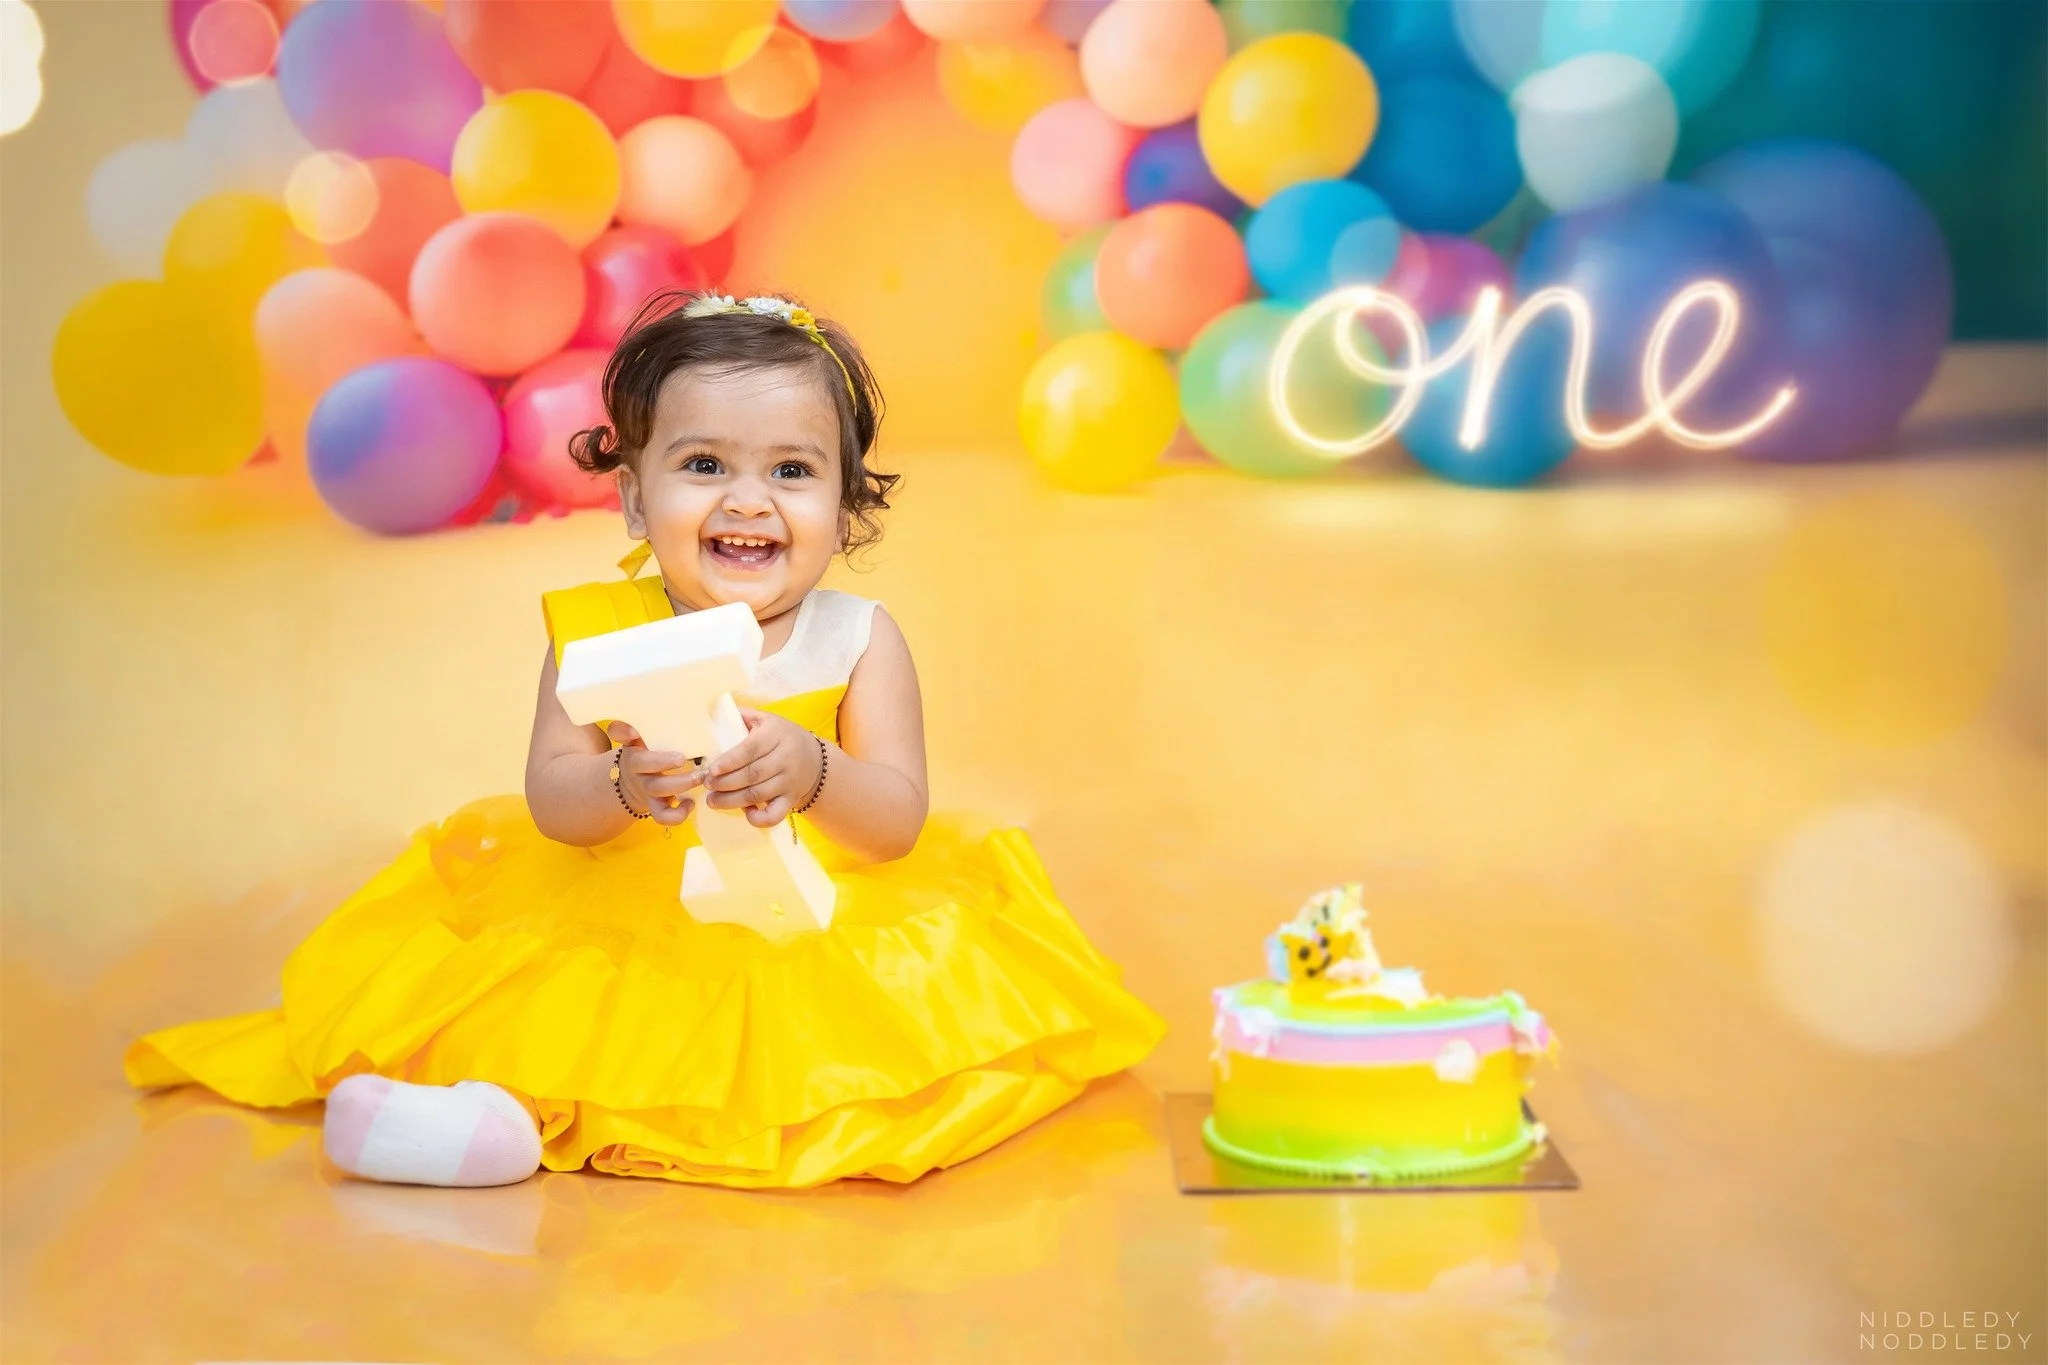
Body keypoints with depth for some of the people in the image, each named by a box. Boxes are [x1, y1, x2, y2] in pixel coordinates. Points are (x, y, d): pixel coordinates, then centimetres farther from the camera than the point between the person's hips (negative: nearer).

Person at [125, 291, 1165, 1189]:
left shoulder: (857, 638, -6)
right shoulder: (597, 630, -4)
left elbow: (899, 821, -13)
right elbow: (551, 801, -9)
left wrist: (809, 770, -35)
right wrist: (624, 785, -33)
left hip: (812, 931, -1)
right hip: (621, 925, 2)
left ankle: (534, 1109, -23)